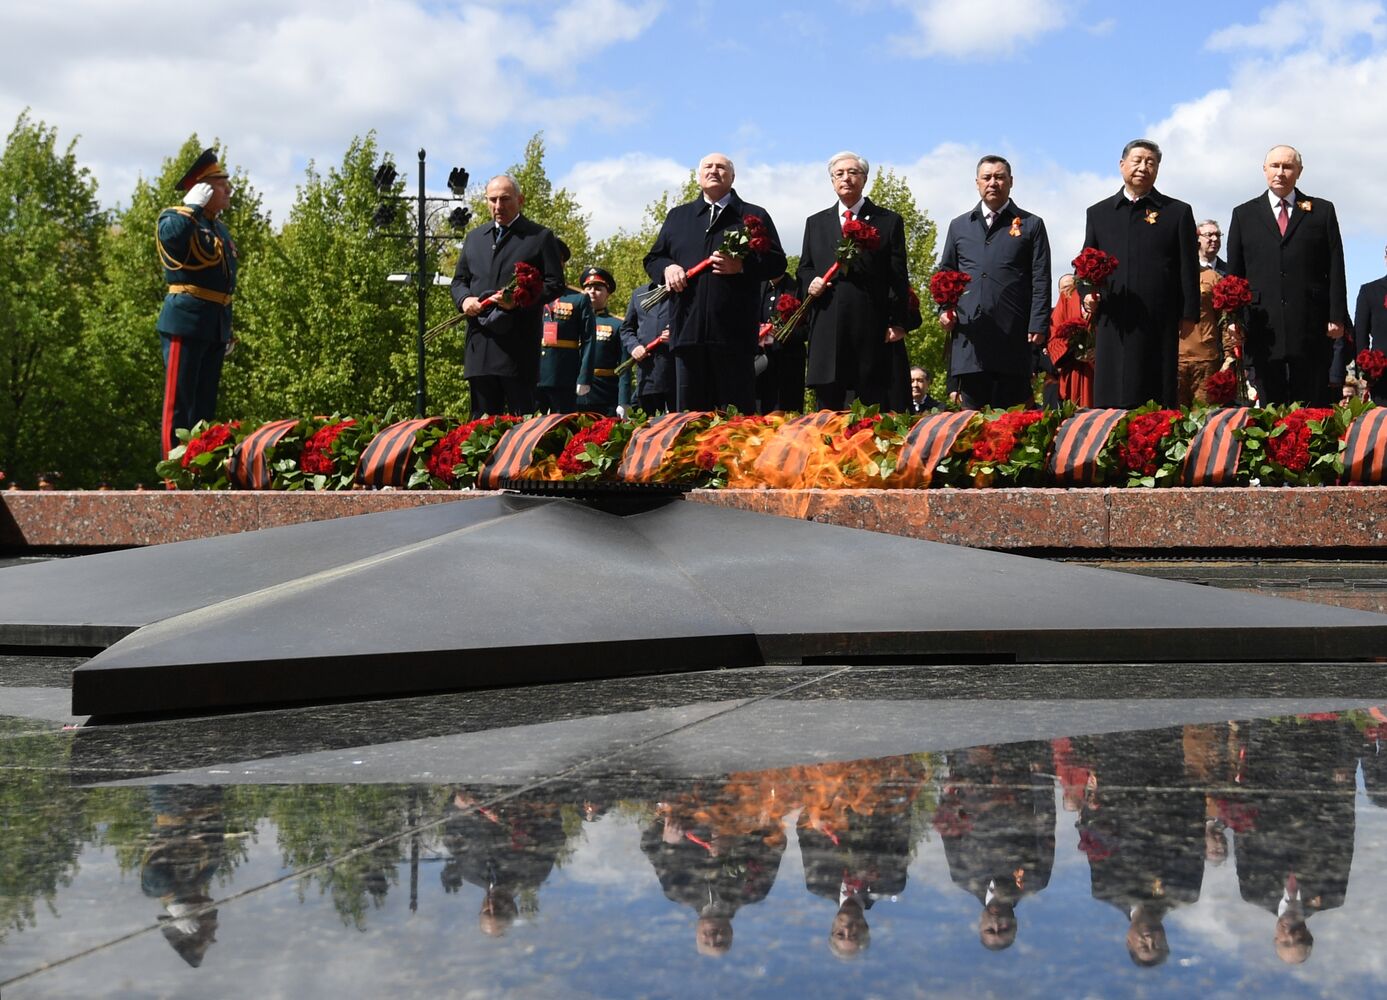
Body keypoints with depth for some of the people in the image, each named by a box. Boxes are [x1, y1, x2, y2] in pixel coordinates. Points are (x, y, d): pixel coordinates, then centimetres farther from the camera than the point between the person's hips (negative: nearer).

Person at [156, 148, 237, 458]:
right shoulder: (176, 218, -4)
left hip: (216, 326, 8)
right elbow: (171, 235, -30)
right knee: (179, 402, -6)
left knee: (205, 404, 11)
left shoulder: (221, 228, 20)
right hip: (187, 321, -8)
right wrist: (193, 205, -16)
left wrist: (227, 330, 22)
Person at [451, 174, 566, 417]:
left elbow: (555, 285, -1)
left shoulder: (540, 237, 5)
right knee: (482, 421, 6)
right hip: (480, 344, 5)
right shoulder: (474, 237, 20)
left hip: (519, 347, -5)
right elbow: (459, 280, 23)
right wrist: (464, 299, -1)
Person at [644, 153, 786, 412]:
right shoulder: (677, 216, 21)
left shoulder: (755, 216, 12)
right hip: (688, 330, 3)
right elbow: (652, 259, 22)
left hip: (734, 332, -3)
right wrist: (667, 268, -1)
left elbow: (777, 262, 6)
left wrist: (741, 266, -11)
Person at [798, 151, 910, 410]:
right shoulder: (815, 223, 19)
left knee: (873, 405, -2)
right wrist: (809, 282, -2)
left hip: (871, 329, -2)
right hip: (826, 328, 2)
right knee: (827, 407, 1)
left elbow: (898, 278, 5)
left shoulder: (889, 222, 10)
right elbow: (804, 269, 22)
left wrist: (897, 322, -4)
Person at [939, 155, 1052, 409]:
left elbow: (1040, 281, 4)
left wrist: (1038, 326, -6)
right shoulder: (959, 226, 19)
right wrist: (944, 309, 3)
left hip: (1013, 338, -2)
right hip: (969, 337, 2)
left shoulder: (1031, 225, 10)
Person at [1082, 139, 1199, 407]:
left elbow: (1188, 268, 7)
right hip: (1112, 323, 2)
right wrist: (1087, 295, -1)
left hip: (1158, 324, -1)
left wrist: (1189, 314, 0)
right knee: (1110, 402, -2)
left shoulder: (1178, 212, 11)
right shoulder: (1098, 213, 16)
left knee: (1157, 405, -3)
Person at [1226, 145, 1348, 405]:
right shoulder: (1244, 214, 13)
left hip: (1311, 328, 0)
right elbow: (1234, 273, 10)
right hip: (1264, 327, 0)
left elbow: (1335, 268, 6)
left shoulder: (1322, 211, 11)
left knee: (1313, 407, 0)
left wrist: (1337, 316, -2)